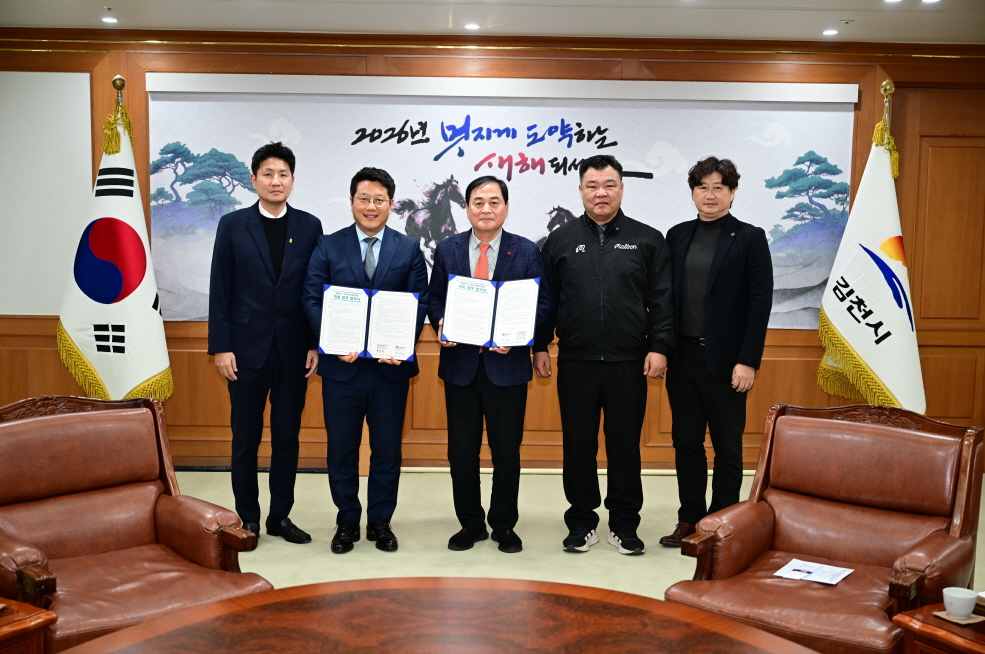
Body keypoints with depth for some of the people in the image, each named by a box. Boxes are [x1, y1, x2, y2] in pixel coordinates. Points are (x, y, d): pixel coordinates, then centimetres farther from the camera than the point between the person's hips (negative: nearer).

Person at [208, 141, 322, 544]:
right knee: (246, 438, 8)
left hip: (293, 351, 1)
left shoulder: (309, 226, 4)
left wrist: (316, 344, -2)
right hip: (247, 348, -1)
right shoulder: (233, 225, 1)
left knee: (287, 437, 10)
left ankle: (280, 516, 23)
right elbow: (220, 291, -1)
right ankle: (247, 519, 21)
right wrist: (221, 347, -6)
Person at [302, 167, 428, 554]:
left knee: (387, 448, 9)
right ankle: (347, 522, 27)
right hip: (341, 365, 0)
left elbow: (419, 303, -1)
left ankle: (381, 522, 26)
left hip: (391, 366, 0)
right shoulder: (328, 247, 4)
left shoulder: (410, 250, 5)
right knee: (341, 448, 10)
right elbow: (312, 299, -3)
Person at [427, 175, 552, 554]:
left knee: (507, 450, 7)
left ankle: (504, 526, 25)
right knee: (461, 450, 8)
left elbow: (542, 304, 0)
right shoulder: (447, 250, 7)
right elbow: (435, 300, 10)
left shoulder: (527, 252, 2)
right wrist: (441, 325, -11)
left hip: (506, 364, -1)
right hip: (460, 363, 2)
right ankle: (470, 524, 25)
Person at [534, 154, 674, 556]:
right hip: (575, 362, 1)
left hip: (628, 362, -1)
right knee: (578, 444, 8)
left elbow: (662, 299, 2)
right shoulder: (560, 241, 8)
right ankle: (582, 523, 22)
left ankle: (624, 525, 21)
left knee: (625, 445, 7)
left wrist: (659, 347, -6)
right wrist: (540, 347, 5)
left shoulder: (648, 240, 5)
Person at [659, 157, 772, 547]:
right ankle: (690, 520, 24)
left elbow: (761, 302, -7)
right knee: (686, 443, 12)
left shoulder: (750, 238, -2)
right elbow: (666, 296, 9)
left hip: (725, 361, -4)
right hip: (683, 357, 4)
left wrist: (748, 361, -13)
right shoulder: (677, 236, 10)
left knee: (727, 448, 6)